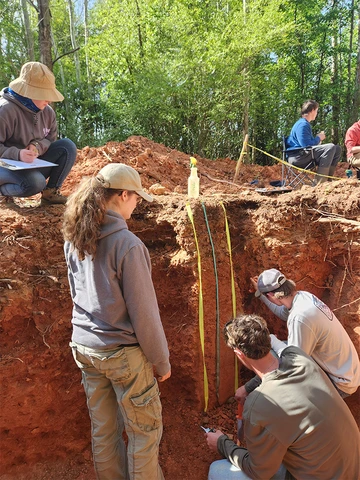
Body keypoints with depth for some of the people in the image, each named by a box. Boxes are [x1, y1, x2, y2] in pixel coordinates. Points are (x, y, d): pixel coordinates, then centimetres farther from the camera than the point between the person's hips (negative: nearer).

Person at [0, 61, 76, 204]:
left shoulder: (48, 112, 1)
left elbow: (51, 139, 8)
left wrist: (37, 147, -15)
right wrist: (17, 154, -36)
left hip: (34, 165, 6)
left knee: (67, 146, -12)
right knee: (35, 182, -37)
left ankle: (51, 192, -5)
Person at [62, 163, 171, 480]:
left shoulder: (74, 239, -1)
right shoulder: (127, 244, -22)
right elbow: (143, 312, -17)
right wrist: (161, 360, -7)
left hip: (85, 347, 7)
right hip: (123, 352, -7)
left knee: (103, 430, 20)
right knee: (145, 431, 13)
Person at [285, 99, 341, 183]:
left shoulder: (305, 123, 22)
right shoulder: (302, 124, -11)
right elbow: (306, 145, -21)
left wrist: (318, 138, 12)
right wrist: (318, 138, -4)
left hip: (304, 154, 10)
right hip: (297, 156, -10)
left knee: (337, 149, 6)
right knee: (330, 147, -25)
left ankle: (327, 178, 1)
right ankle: (320, 182, -27)